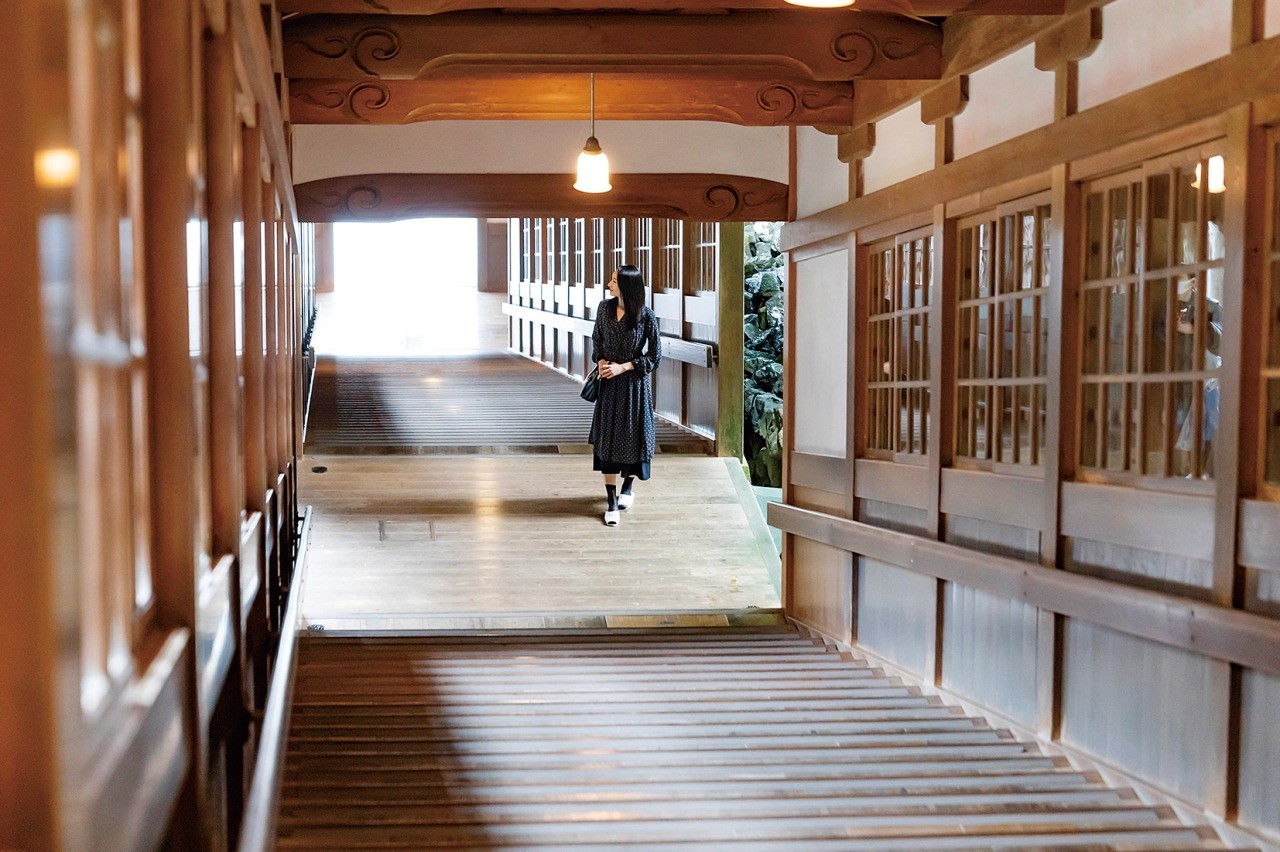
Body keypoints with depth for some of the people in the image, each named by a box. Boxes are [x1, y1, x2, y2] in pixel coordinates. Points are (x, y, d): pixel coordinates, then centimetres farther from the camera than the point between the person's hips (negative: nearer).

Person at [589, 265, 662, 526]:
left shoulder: (646, 316, -13)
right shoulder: (604, 308, 0)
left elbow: (654, 355, -8)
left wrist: (623, 367, -14)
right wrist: (600, 360, -4)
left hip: (635, 382, -3)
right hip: (609, 381, 3)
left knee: (633, 436, 7)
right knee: (607, 437, 0)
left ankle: (627, 488, 32)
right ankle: (612, 502, 4)